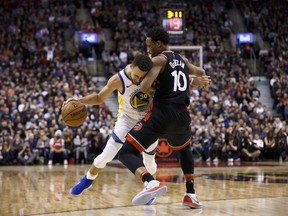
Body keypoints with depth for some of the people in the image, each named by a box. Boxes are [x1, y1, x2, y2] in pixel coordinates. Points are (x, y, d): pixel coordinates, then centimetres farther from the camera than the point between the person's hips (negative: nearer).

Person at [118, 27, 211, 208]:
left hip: (161, 114, -7)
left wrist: (143, 82, 3)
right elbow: (200, 72, 45)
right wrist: (204, 79, 31)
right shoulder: (183, 60, 22)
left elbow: (145, 87, -14)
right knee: (185, 149, 37)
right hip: (181, 115, 7)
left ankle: (152, 183, -32)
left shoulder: (159, 60, -2)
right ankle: (191, 194, 28)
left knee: (126, 153, -4)